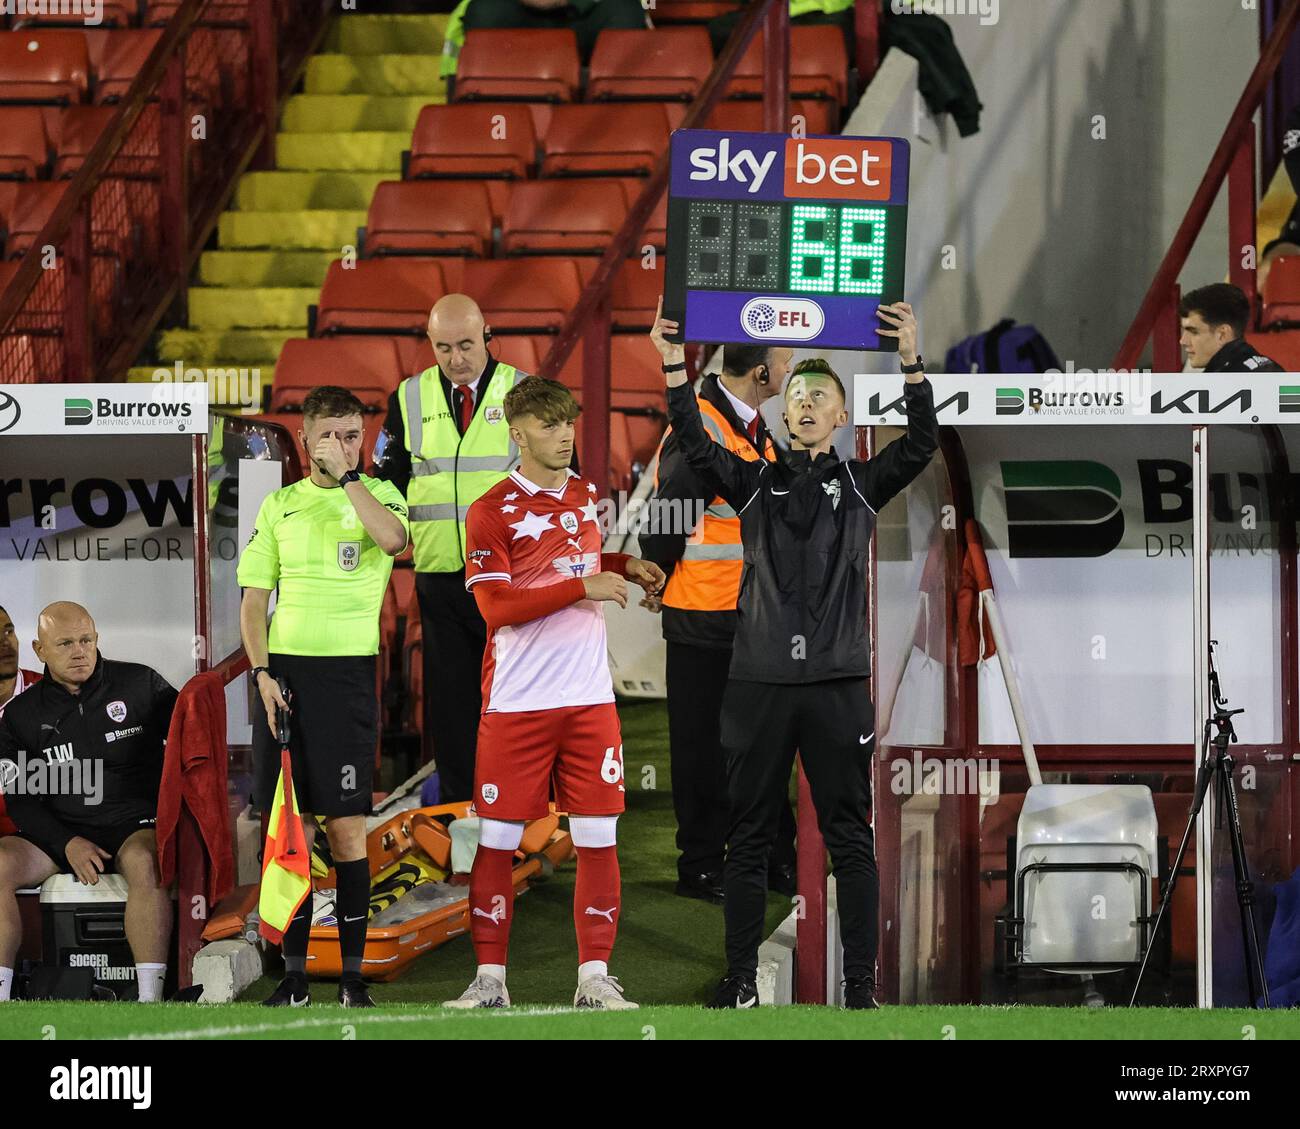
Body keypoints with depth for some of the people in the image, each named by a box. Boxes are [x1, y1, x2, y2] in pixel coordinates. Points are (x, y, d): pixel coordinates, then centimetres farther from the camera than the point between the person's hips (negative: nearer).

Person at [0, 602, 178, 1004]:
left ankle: (151, 997, -38)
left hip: (136, 823, -2)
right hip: (59, 833, 2)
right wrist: (67, 844, -9)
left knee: (143, 860, -37)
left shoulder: (140, 685, 4)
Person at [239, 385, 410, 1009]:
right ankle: (294, 973, 8)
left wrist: (346, 473, -15)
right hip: (283, 673, 3)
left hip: (347, 672, -3)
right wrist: (262, 671, -1)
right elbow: (254, 599, 11)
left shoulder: (378, 494, 4)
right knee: (292, 826, 3)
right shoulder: (280, 505, 11)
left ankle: (352, 974, 1)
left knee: (346, 827, -5)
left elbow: (394, 539, -20)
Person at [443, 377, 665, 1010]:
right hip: (517, 698, -5)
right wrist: (583, 586, -17)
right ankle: (490, 977, 7)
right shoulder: (492, 511, -6)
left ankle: (595, 977, 5)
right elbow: (498, 606, -14)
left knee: (598, 837, 0)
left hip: (589, 696, 5)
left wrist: (623, 568, 12)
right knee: (497, 839, -1)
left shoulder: (585, 496, 12)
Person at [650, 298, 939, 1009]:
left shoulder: (859, 485, 10)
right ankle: (740, 979, 11)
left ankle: (861, 983, 2)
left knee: (850, 838, 0)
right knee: (749, 837, 5)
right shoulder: (755, 483, 11)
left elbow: (920, 444, -5)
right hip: (760, 683, 1)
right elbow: (694, 445, -4)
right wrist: (673, 365, -15)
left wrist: (910, 362, -18)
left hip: (838, 684, -1)